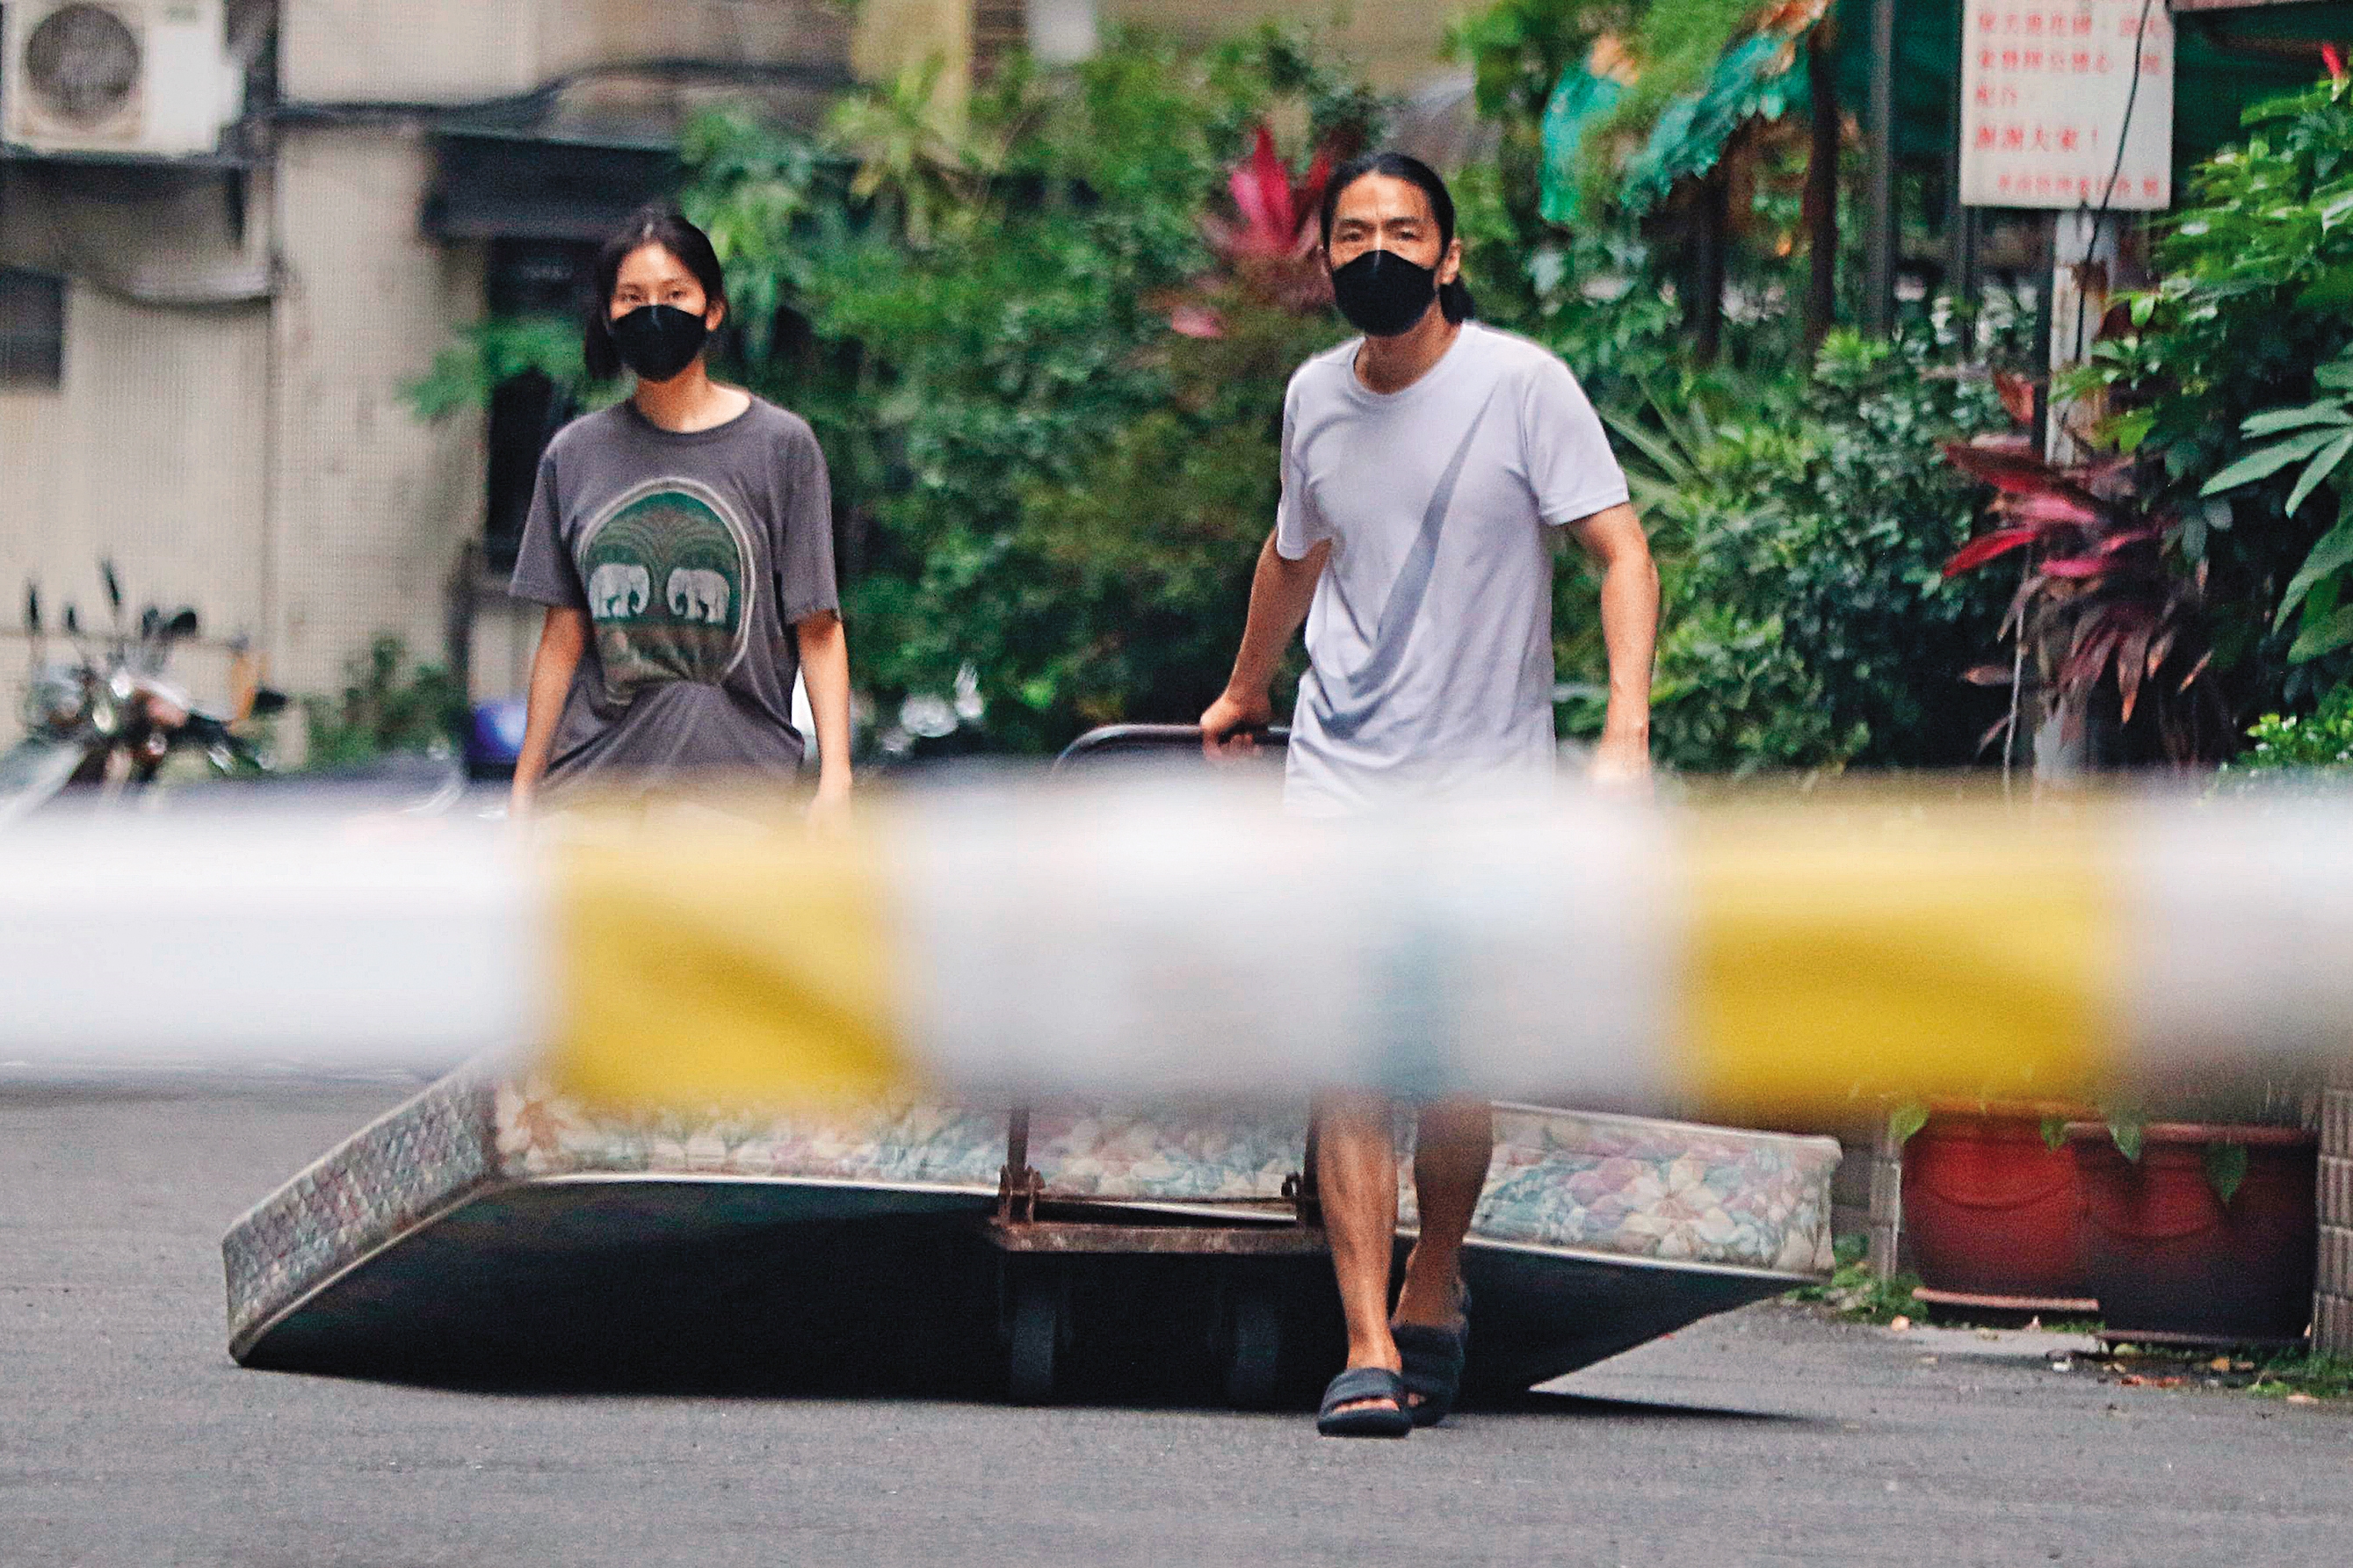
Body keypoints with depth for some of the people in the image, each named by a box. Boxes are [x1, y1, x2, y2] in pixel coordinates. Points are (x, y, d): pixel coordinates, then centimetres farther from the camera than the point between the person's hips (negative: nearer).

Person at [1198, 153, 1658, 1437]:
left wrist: (1627, 731, -22)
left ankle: (1432, 1291, 26)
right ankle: (1368, 1351, -14)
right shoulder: (1316, 397, 7)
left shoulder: (1521, 386, -7)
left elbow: (1620, 551, -9)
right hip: (1340, 774, 2)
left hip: (1484, 784, -2)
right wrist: (1242, 694, 40)